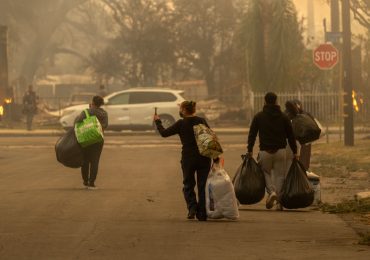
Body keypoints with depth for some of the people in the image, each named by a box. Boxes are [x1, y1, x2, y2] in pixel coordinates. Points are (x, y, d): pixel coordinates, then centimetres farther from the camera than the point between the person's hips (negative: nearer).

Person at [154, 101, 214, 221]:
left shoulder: (181, 124, -6)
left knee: (188, 185, 13)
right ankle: (202, 214, 6)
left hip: (188, 158, -2)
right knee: (203, 186, 8)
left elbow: (164, 133, 0)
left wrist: (157, 122, 16)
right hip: (204, 159, 2)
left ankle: (192, 207, -8)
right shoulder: (202, 121, 4)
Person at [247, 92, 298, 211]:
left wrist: (250, 150, 4)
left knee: (266, 172, 15)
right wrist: (294, 152, 10)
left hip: (265, 151, -1)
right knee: (280, 175, 7)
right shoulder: (283, 117, 5)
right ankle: (279, 202, 3)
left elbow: (252, 134, 0)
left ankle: (271, 191, -12)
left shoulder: (258, 117, 2)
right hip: (280, 151, 1)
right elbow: (291, 136, 6)